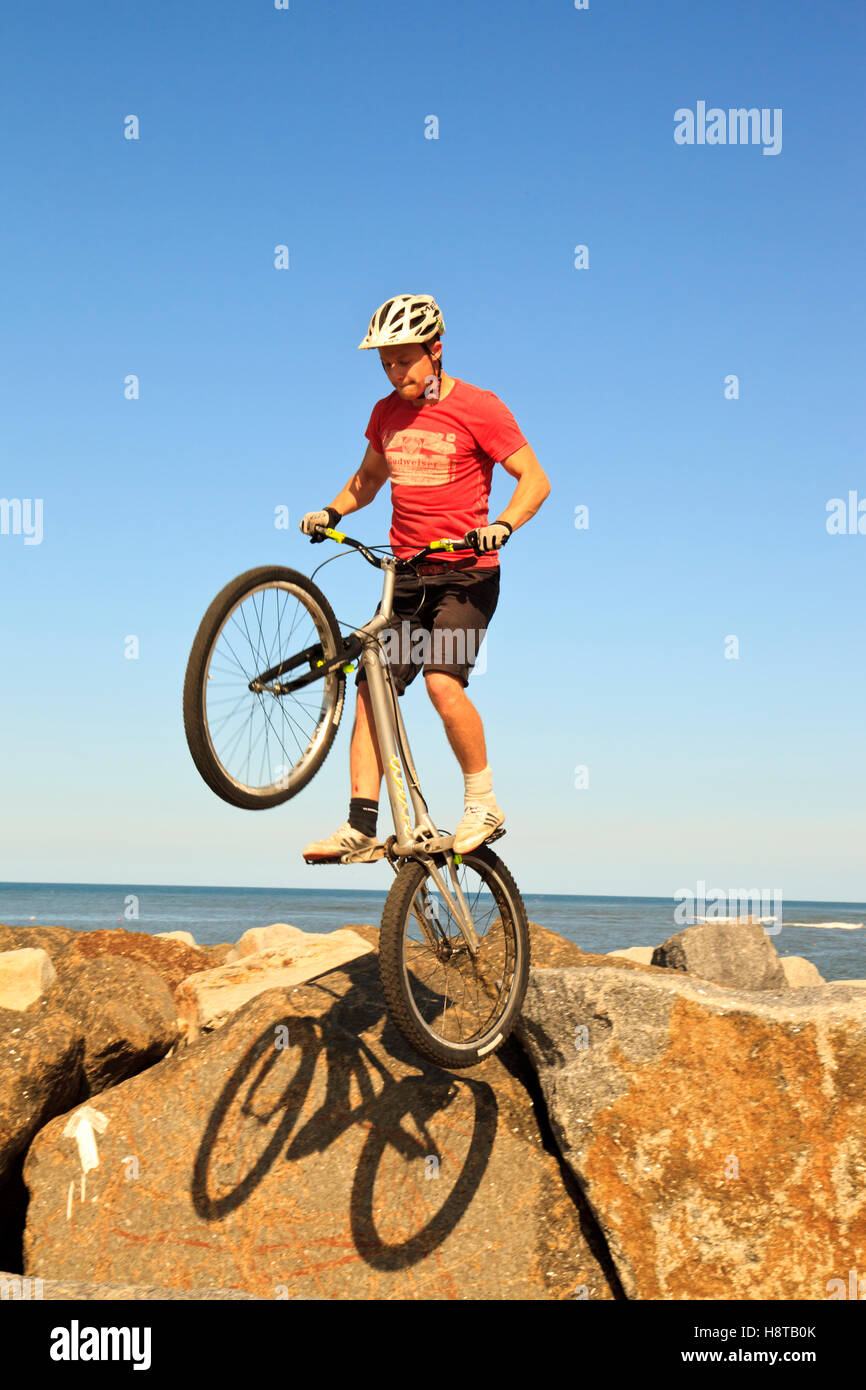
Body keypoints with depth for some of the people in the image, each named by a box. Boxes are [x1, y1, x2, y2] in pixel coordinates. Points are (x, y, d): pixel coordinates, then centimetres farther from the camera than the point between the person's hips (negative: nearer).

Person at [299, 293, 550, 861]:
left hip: (465, 573, -6)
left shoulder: (477, 408, -6)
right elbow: (368, 478, 27)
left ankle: (483, 802, -6)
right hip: (404, 574, 6)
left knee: (443, 680, -23)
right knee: (372, 691, -3)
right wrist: (333, 510, 9)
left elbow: (535, 479, -7)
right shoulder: (387, 413, 11)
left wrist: (502, 525, -24)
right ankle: (362, 828, -1)